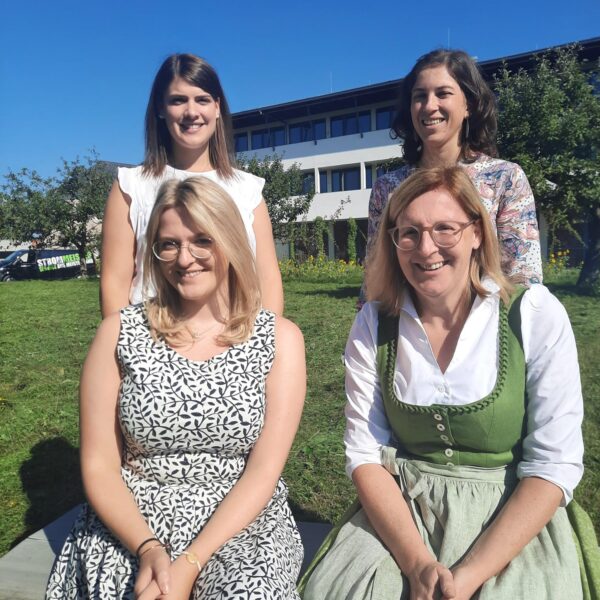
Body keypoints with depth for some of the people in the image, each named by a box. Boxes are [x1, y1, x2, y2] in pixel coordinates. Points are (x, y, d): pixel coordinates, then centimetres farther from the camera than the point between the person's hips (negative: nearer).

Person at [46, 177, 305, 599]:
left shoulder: (279, 338, -3)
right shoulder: (121, 332, -1)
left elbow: (265, 469, -8)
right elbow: (99, 465, -1)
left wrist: (190, 563, -16)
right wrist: (148, 548, -15)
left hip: (241, 525, -1)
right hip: (131, 525, 1)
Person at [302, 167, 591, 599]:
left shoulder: (536, 316, -8)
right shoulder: (374, 324, -3)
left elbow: (555, 465, -9)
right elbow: (365, 454, -3)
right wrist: (418, 564, -15)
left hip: (512, 518, -1)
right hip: (398, 513, 1)